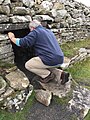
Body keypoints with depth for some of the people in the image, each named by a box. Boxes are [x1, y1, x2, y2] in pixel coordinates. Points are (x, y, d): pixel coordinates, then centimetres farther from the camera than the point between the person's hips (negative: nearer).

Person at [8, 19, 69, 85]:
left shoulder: (35, 32, -2)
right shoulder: (49, 31, 23)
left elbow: (22, 43, -8)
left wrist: (12, 38, 11)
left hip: (50, 60, -8)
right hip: (60, 59, 9)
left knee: (28, 65, 7)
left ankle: (48, 75, 2)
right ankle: (61, 73, 13)